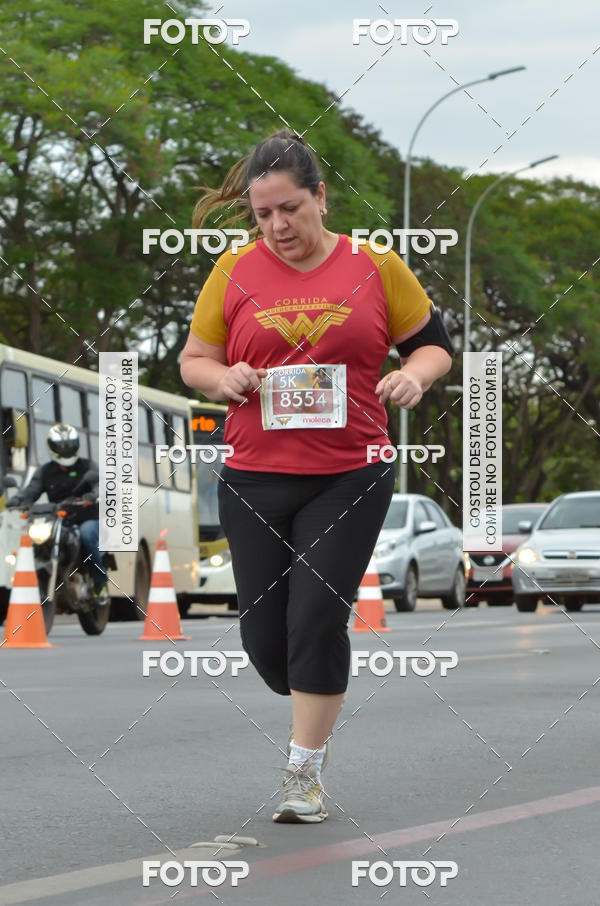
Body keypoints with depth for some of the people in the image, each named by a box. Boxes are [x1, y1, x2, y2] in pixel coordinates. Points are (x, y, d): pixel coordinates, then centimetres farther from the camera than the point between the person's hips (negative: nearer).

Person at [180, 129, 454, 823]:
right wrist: (223, 378, -10)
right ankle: (316, 709, 37)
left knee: (318, 615, -11)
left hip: (350, 476, -2)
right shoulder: (234, 273, 4)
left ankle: (304, 771, 1)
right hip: (254, 479, 2)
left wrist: (414, 375, -11)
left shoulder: (375, 267, 1)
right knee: (263, 630, 5)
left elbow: (433, 342, 11)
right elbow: (192, 359, 12)